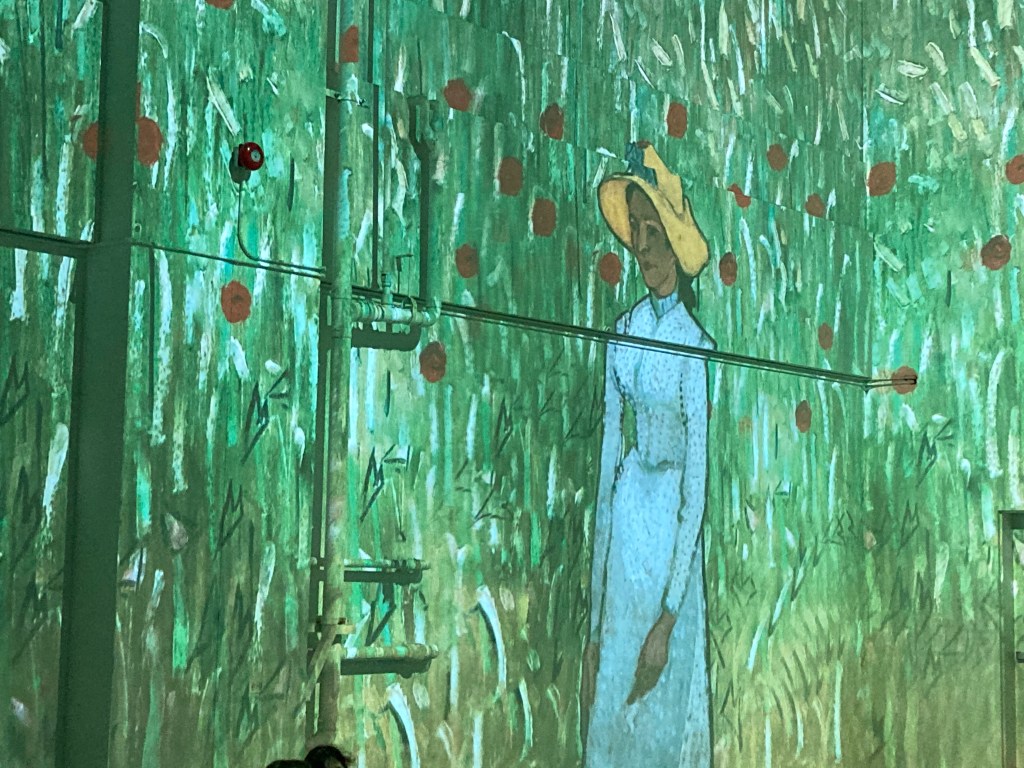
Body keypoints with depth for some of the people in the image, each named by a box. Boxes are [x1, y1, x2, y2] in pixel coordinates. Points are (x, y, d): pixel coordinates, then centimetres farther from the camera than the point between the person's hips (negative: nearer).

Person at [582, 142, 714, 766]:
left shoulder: (694, 346, -12)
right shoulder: (625, 331, 5)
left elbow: (698, 487, -13)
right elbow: (608, 457, 7)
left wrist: (667, 620, -16)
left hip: (671, 533, -5)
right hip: (624, 524, 5)